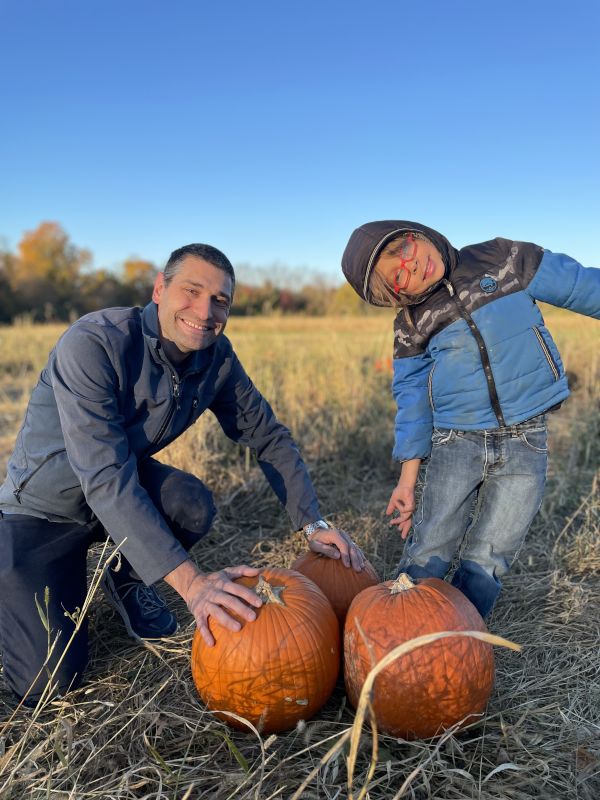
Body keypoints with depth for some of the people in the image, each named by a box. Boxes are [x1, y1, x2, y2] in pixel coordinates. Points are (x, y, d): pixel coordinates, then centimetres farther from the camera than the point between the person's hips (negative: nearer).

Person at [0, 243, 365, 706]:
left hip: (129, 483, 5)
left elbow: (268, 437, -4)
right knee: (48, 684, -14)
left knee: (193, 506, -29)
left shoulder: (216, 357, -12)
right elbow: (105, 478, -37)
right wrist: (190, 581, -43)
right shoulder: (93, 344, -31)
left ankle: (127, 578, 5)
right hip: (43, 508, -4)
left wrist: (313, 524, -15)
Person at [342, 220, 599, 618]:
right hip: (455, 444, 0)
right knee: (429, 555, -3)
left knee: (486, 563, 3)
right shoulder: (411, 326, 2)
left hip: (525, 443, 0)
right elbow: (413, 400, 4)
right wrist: (408, 476, 2)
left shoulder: (503, 258, 0)